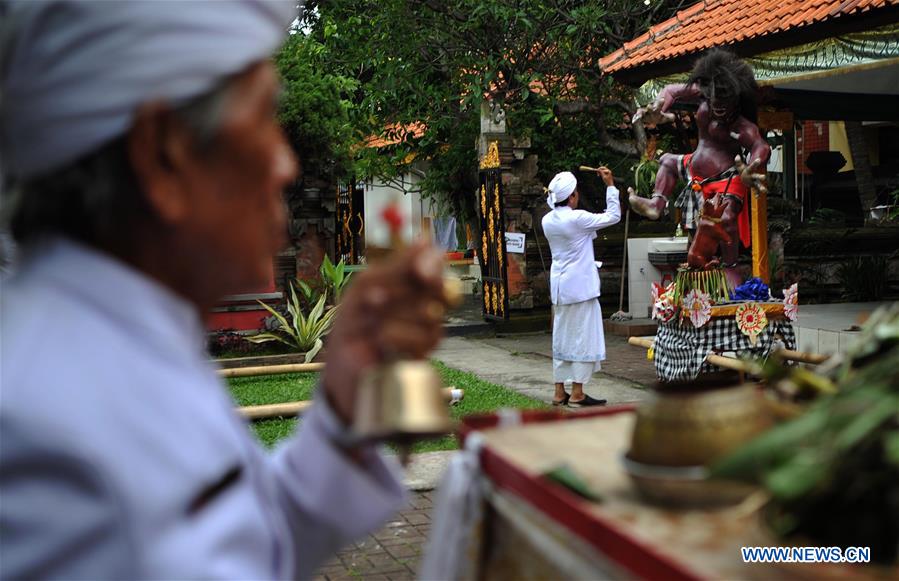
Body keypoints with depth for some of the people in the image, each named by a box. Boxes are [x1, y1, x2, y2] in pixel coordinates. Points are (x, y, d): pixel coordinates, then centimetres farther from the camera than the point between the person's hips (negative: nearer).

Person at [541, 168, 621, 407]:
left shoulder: (548, 220, 4)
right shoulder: (577, 219, -16)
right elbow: (613, 216, -8)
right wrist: (610, 185, -3)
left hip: (559, 286, 7)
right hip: (580, 286, -7)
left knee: (562, 337, 12)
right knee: (583, 337, -1)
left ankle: (559, 392, 15)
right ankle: (577, 394, 1)